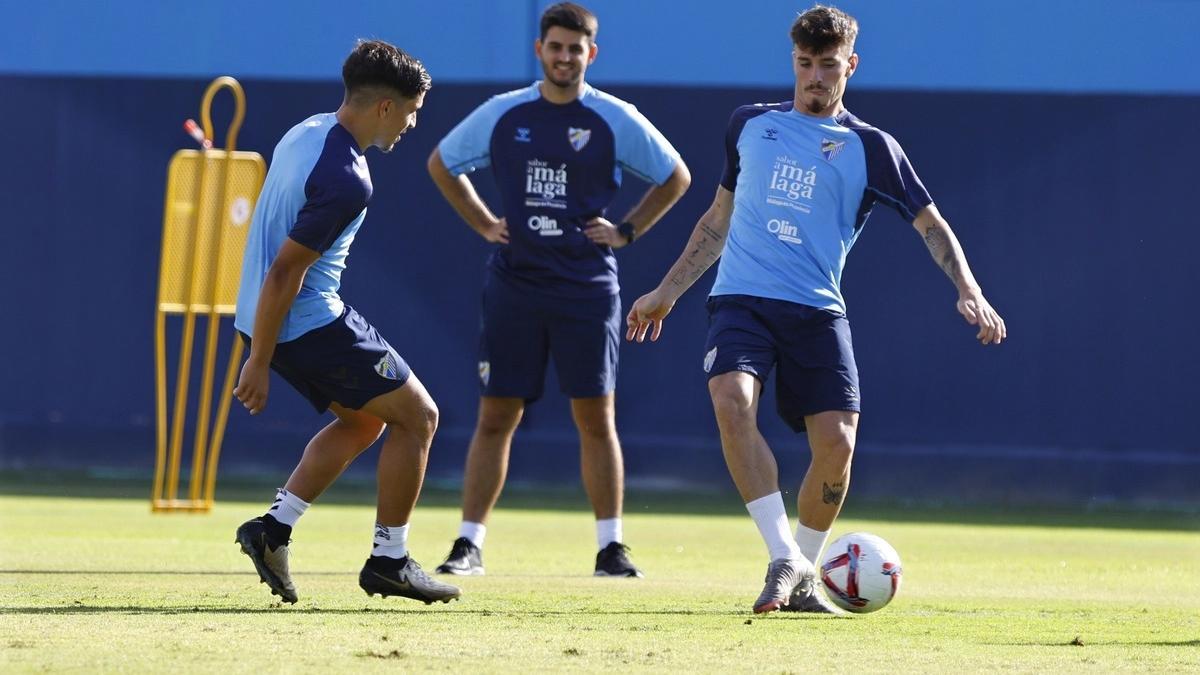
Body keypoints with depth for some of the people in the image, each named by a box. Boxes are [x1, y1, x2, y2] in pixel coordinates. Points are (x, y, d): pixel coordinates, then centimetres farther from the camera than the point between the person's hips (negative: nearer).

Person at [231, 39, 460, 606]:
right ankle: (389, 560, 7)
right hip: (311, 323, -10)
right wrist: (259, 364, -19)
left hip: (273, 319, 10)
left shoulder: (307, 133, 6)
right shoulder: (347, 181, -24)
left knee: (363, 421, 23)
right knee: (416, 415, 2)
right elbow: (284, 272, -24)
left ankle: (273, 527, 15)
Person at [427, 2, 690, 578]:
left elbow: (676, 178, 11)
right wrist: (483, 224, 10)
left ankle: (610, 547, 6)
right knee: (495, 416, 1)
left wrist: (626, 232, 3)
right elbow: (442, 164, 19)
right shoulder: (503, 115, 4)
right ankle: (469, 544, 6)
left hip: (587, 288, -1)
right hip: (513, 286, 1)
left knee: (595, 417, -1)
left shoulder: (615, 120, -1)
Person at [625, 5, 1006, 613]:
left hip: (817, 311, -1)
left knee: (836, 441, -14)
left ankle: (801, 578, 9)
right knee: (732, 401, -28)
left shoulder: (869, 148, 8)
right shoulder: (750, 125, 16)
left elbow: (931, 224, 8)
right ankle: (783, 557, -24)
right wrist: (667, 291, 27)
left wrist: (969, 291, -7)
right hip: (740, 300, 1)